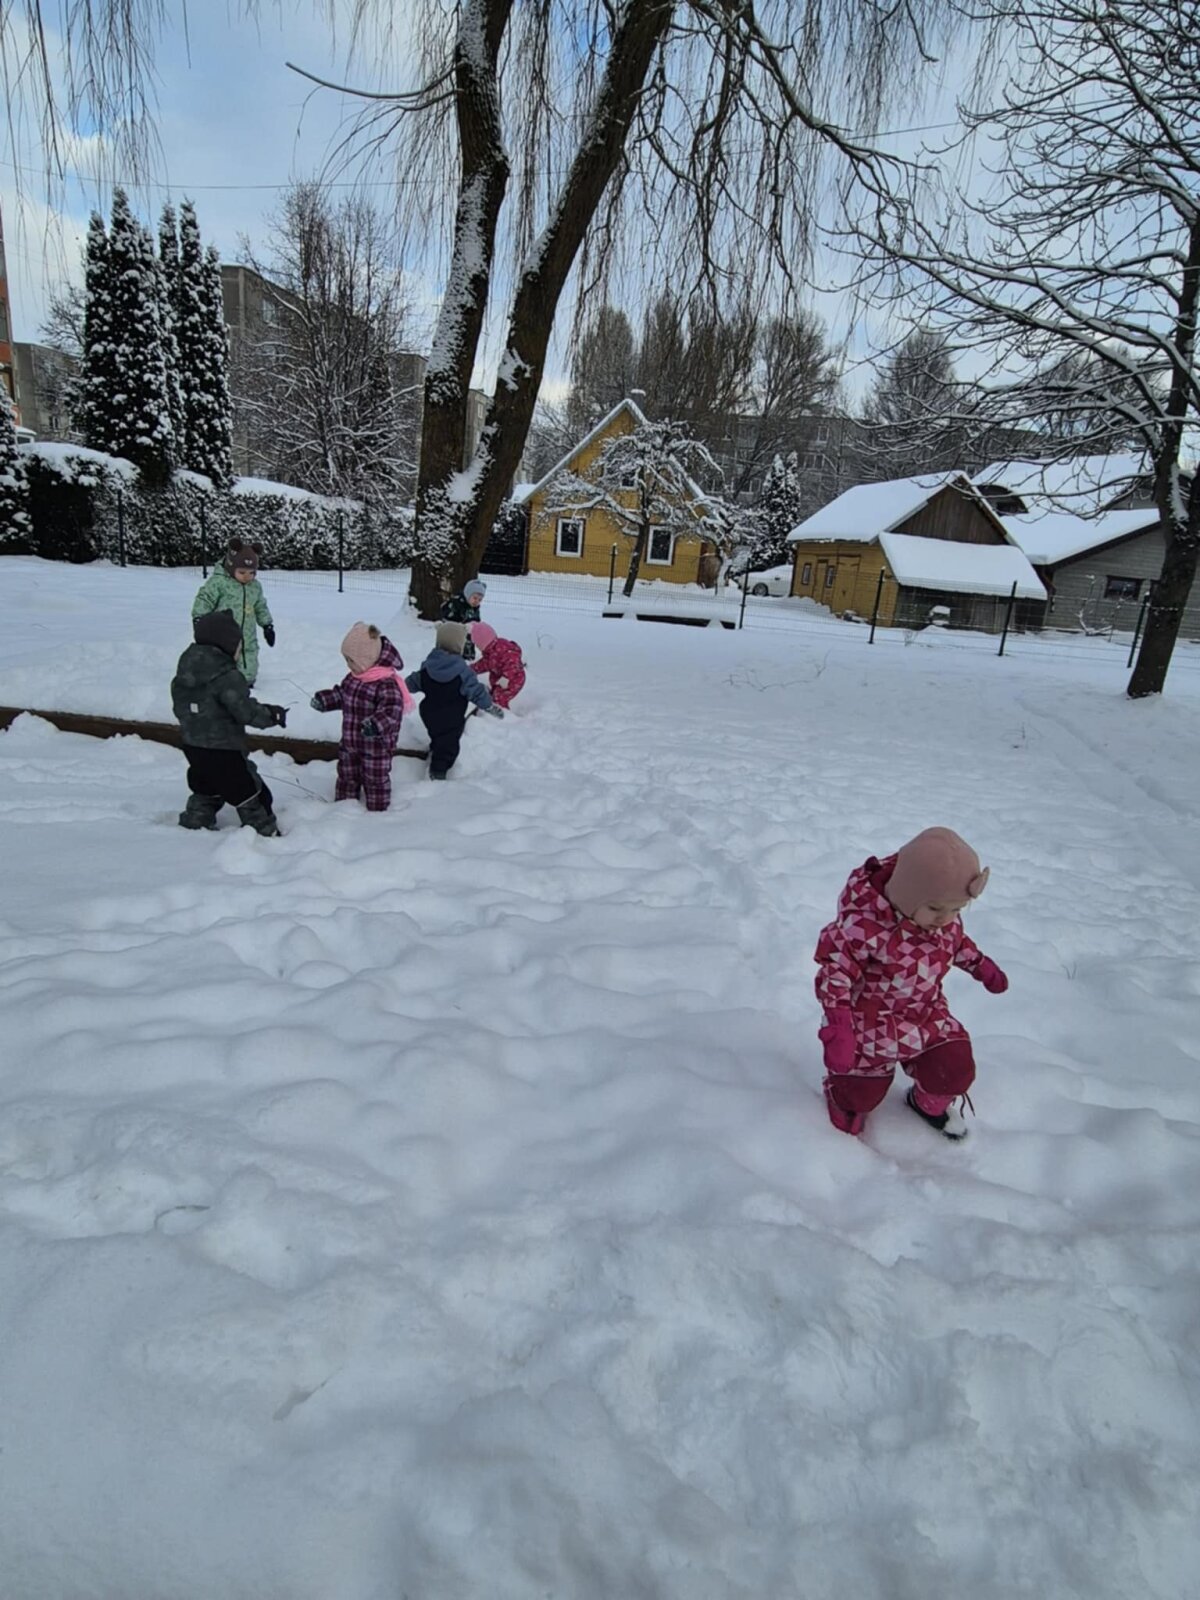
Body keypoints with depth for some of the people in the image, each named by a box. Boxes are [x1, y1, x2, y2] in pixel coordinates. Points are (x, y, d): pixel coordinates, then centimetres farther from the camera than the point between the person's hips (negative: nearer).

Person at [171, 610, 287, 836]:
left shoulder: (186, 669, 3)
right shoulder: (226, 676, -23)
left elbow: (179, 706, 12)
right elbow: (245, 711, -24)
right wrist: (273, 714, -9)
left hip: (192, 745, 8)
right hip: (223, 750, -8)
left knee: (205, 791, 28)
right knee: (251, 795, 4)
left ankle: (192, 826, 37)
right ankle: (266, 834, 11)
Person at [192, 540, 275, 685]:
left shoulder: (255, 586, 10)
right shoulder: (218, 582, -9)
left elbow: (261, 608, 24)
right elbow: (203, 600, -9)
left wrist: (267, 625, 24)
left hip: (247, 642, 5)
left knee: (248, 672, 12)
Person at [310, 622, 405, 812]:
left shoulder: (386, 683, -26)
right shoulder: (353, 677, 3)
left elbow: (392, 711, -33)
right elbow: (341, 694, 20)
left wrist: (376, 724, -47)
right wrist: (323, 699, 8)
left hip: (376, 746, -8)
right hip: (350, 742, 9)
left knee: (375, 781, 8)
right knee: (346, 776, 21)